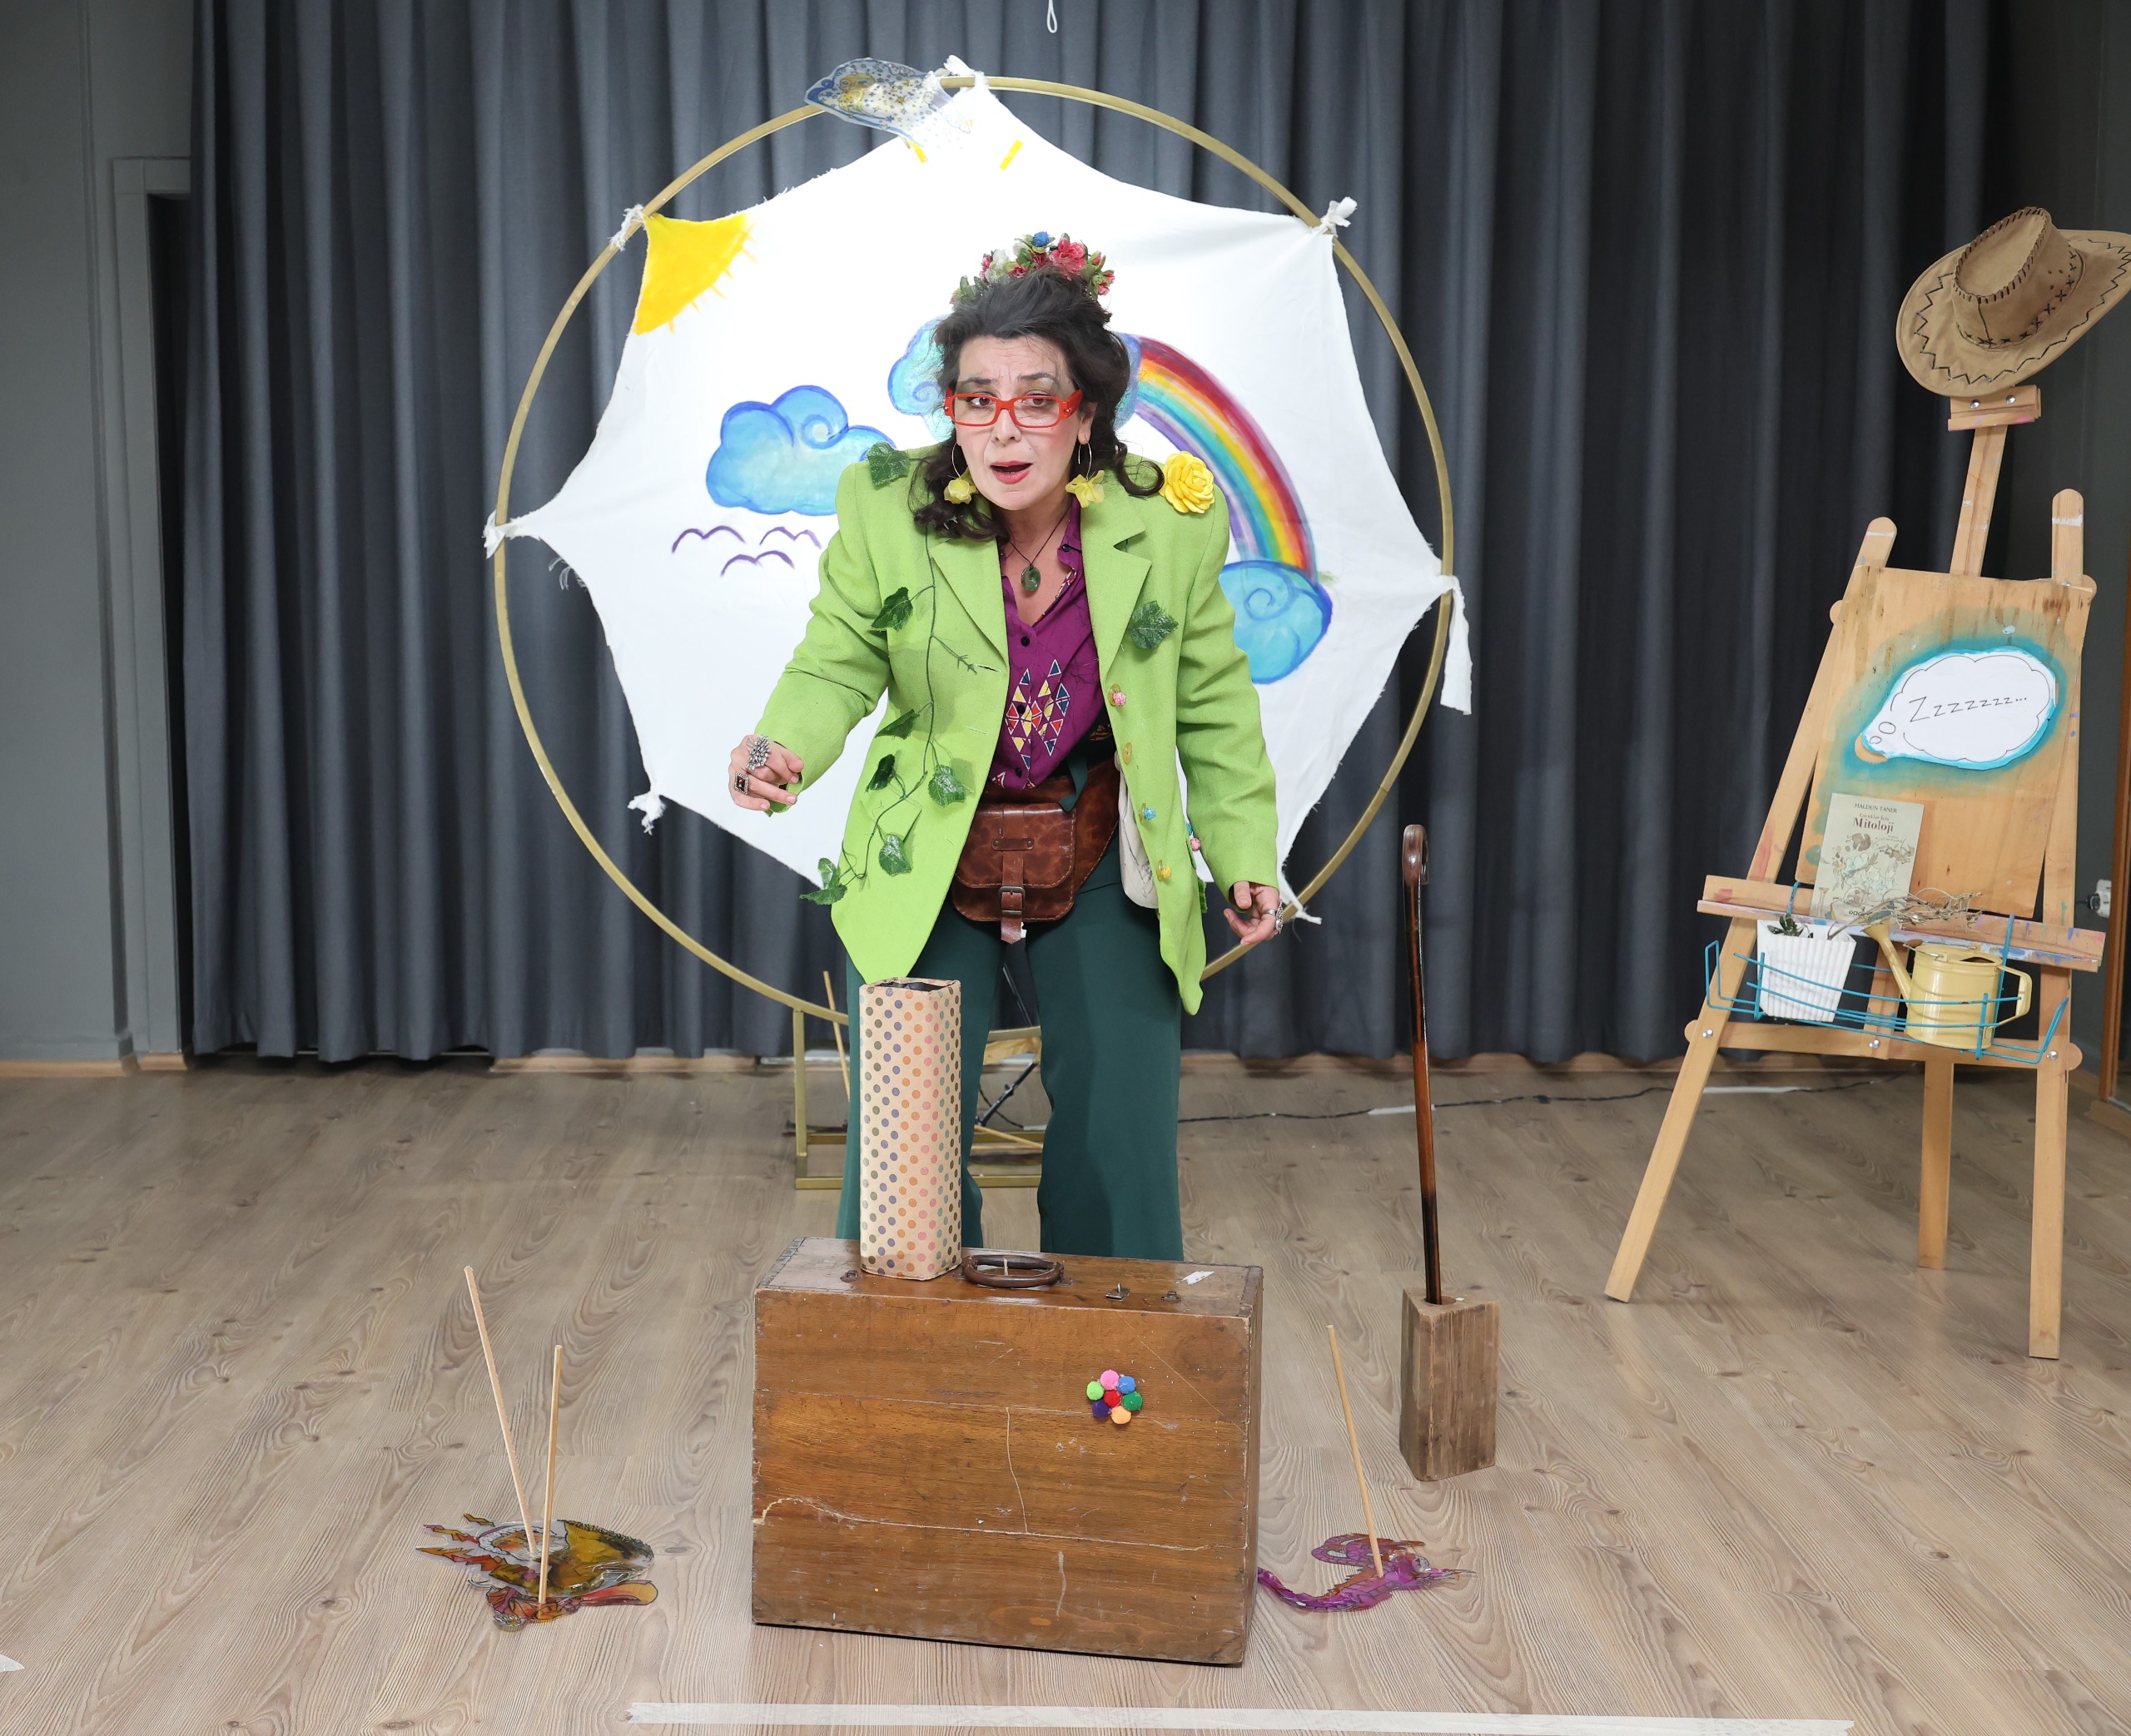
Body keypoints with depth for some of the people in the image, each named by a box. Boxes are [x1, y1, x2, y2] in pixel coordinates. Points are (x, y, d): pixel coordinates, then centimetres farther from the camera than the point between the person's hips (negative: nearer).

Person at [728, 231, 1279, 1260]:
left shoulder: (1172, 520, -9)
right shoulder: (885, 508, -13)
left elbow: (1213, 702, 3)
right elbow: (838, 665, -6)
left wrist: (1244, 848, 2)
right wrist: (785, 748, -27)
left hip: (1106, 870, 1)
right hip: (925, 867, 0)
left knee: (1121, 1147, 5)